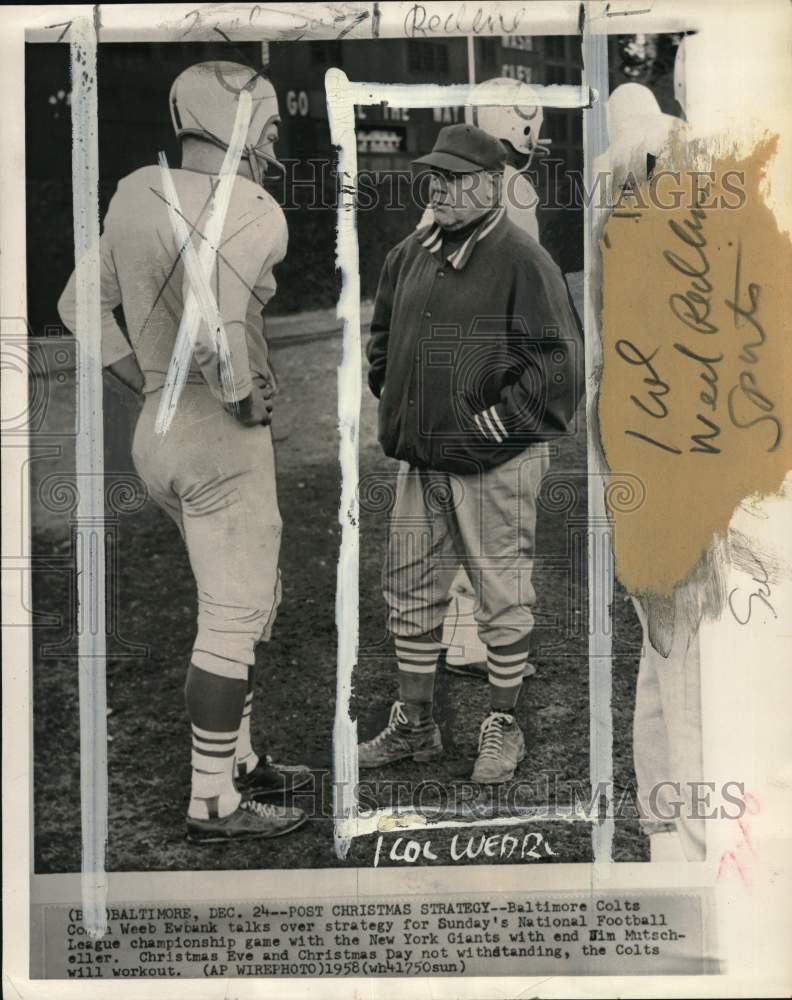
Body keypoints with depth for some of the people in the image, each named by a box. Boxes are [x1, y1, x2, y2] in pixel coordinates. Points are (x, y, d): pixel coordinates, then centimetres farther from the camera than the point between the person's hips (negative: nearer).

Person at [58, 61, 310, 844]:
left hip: (157, 430, 8)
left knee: (249, 601, 22)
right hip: (222, 437, -8)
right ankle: (214, 803, 14)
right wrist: (244, 400, -15)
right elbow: (217, 326, -31)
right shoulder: (253, 214, -17)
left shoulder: (136, 194, 6)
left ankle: (237, 760, 33)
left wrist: (148, 386, 12)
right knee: (232, 620, 3)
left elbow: (85, 307, 10)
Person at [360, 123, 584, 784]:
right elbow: (383, 337, 25)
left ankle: (503, 728, 21)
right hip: (420, 461, 7)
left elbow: (558, 361, -15)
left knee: (503, 602, 5)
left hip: (495, 465, -7)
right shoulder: (411, 255, 10)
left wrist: (496, 423, -15)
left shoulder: (523, 263, -11)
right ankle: (414, 724, 28)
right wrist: (394, 407, 14)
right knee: (409, 595, 13)